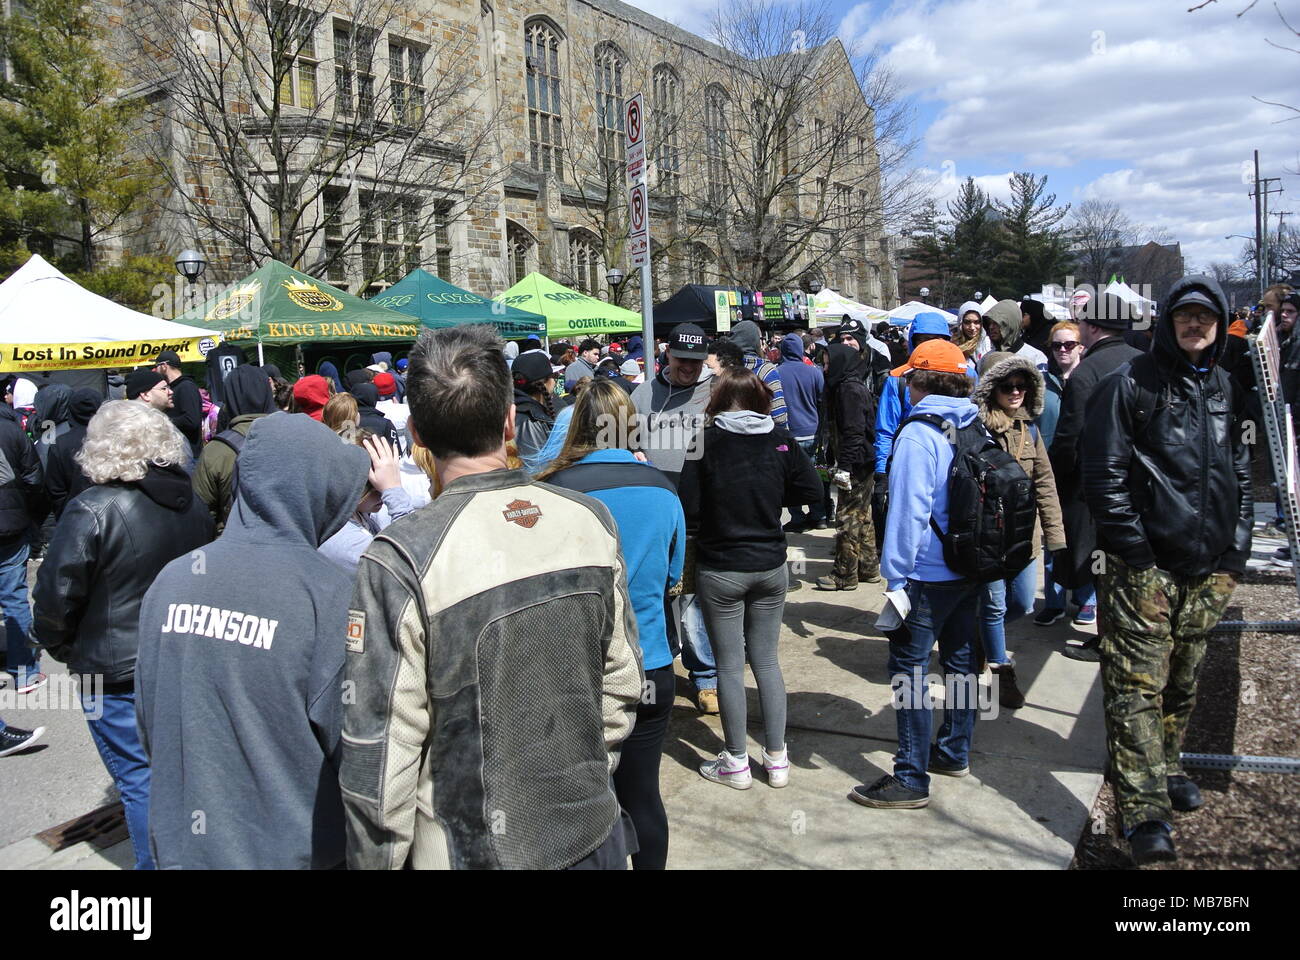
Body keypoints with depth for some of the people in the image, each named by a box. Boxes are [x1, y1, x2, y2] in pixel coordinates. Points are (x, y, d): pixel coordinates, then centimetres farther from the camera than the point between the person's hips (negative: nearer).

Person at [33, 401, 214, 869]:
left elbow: (54, 599, -15)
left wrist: (65, 649, 3)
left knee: (139, 780, 6)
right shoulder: (192, 504, 1)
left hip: (117, 672, -6)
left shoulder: (92, 512, -18)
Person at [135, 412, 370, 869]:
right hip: (294, 848, -4)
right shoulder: (327, 592, -20)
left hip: (182, 843, 4)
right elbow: (348, 740, -16)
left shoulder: (171, 580, -5)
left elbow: (148, 724, 5)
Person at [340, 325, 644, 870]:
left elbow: (379, 757, -18)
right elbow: (622, 684, 1)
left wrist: (376, 861, -2)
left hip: (472, 851, -3)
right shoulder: (591, 522, -9)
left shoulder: (399, 563, -23)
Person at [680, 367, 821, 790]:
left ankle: (736, 762, 16)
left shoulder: (707, 441, -12)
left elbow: (689, 505, -12)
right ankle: (776, 759, 21)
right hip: (771, 565, 3)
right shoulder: (780, 439, -4)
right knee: (767, 661, 14)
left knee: (730, 665, 7)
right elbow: (812, 490, -2)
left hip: (721, 569, -3)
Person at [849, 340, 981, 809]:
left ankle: (911, 778, 3)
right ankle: (954, 753, 34)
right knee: (961, 659, 18)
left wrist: (895, 575, -15)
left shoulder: (919, 434, -17)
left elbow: (908, 511, -20)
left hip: (928, 573, -8)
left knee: (909, 668, -1)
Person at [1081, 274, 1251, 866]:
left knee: (1182, 679, 17)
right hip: (1144, 564, -6)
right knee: (1137, 683, -8)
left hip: (1209, 569, 6)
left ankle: (1166, 767, 35)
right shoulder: (1130, 384, -4)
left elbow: (1240, 473, 21)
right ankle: (1144, 811, -7)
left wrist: (1236, 549, 13)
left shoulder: (1224, 389, 15)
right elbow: (1104, 471, -9)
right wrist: (1133, 547, -13)